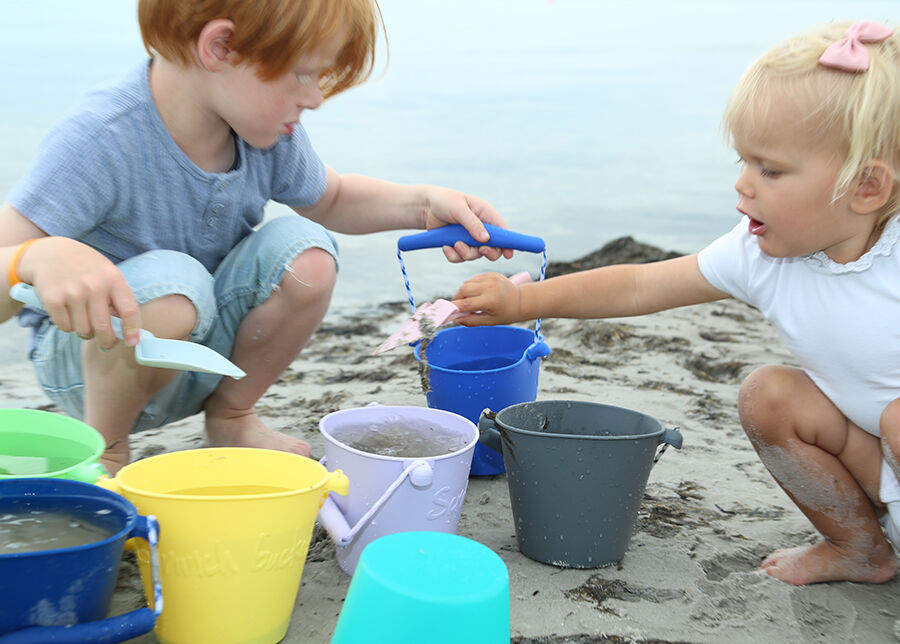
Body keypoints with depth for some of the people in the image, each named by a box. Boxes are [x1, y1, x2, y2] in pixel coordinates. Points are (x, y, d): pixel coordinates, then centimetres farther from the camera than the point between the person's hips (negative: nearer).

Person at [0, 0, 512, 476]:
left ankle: (231, 415, 4)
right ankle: (104, 448, -8)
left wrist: (423, 204, -6)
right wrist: (41, 258, -57)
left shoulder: (267, 130, -10)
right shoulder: (100, 144, -30)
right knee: (168, 281, -37)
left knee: (305, 250, -19)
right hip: (86, 356, -5)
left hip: (204, 349, 6)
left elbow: (329, 200, 11)